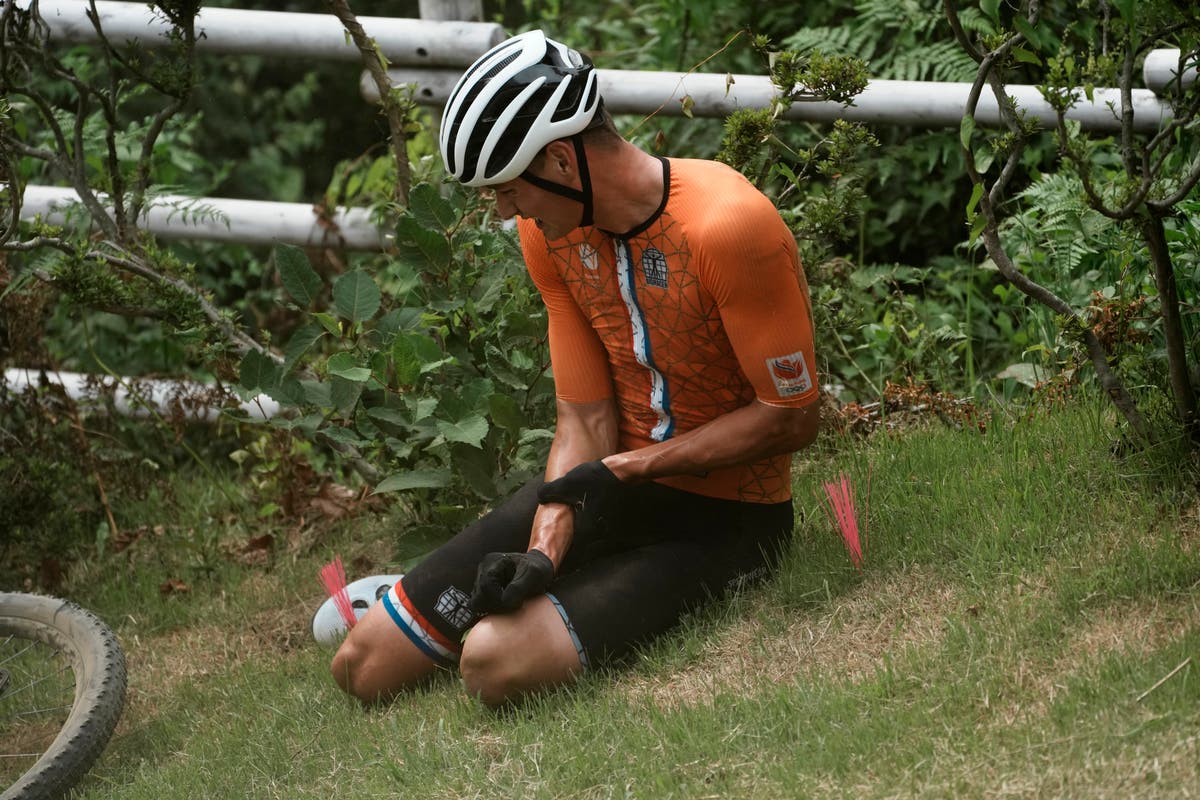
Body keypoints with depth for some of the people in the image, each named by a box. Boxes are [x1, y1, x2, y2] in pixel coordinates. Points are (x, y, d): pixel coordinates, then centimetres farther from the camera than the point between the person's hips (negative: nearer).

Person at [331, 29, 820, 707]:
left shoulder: (729, 229, -26)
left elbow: (792, 420, -18)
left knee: (497, 662, -30)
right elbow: (587, 421, -2)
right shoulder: (551, 229, -3)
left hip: (724, 519, -6)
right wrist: (543, 551, -18)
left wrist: (625, 469, -18)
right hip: (615, 486, 6)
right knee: (364, 668, -4)